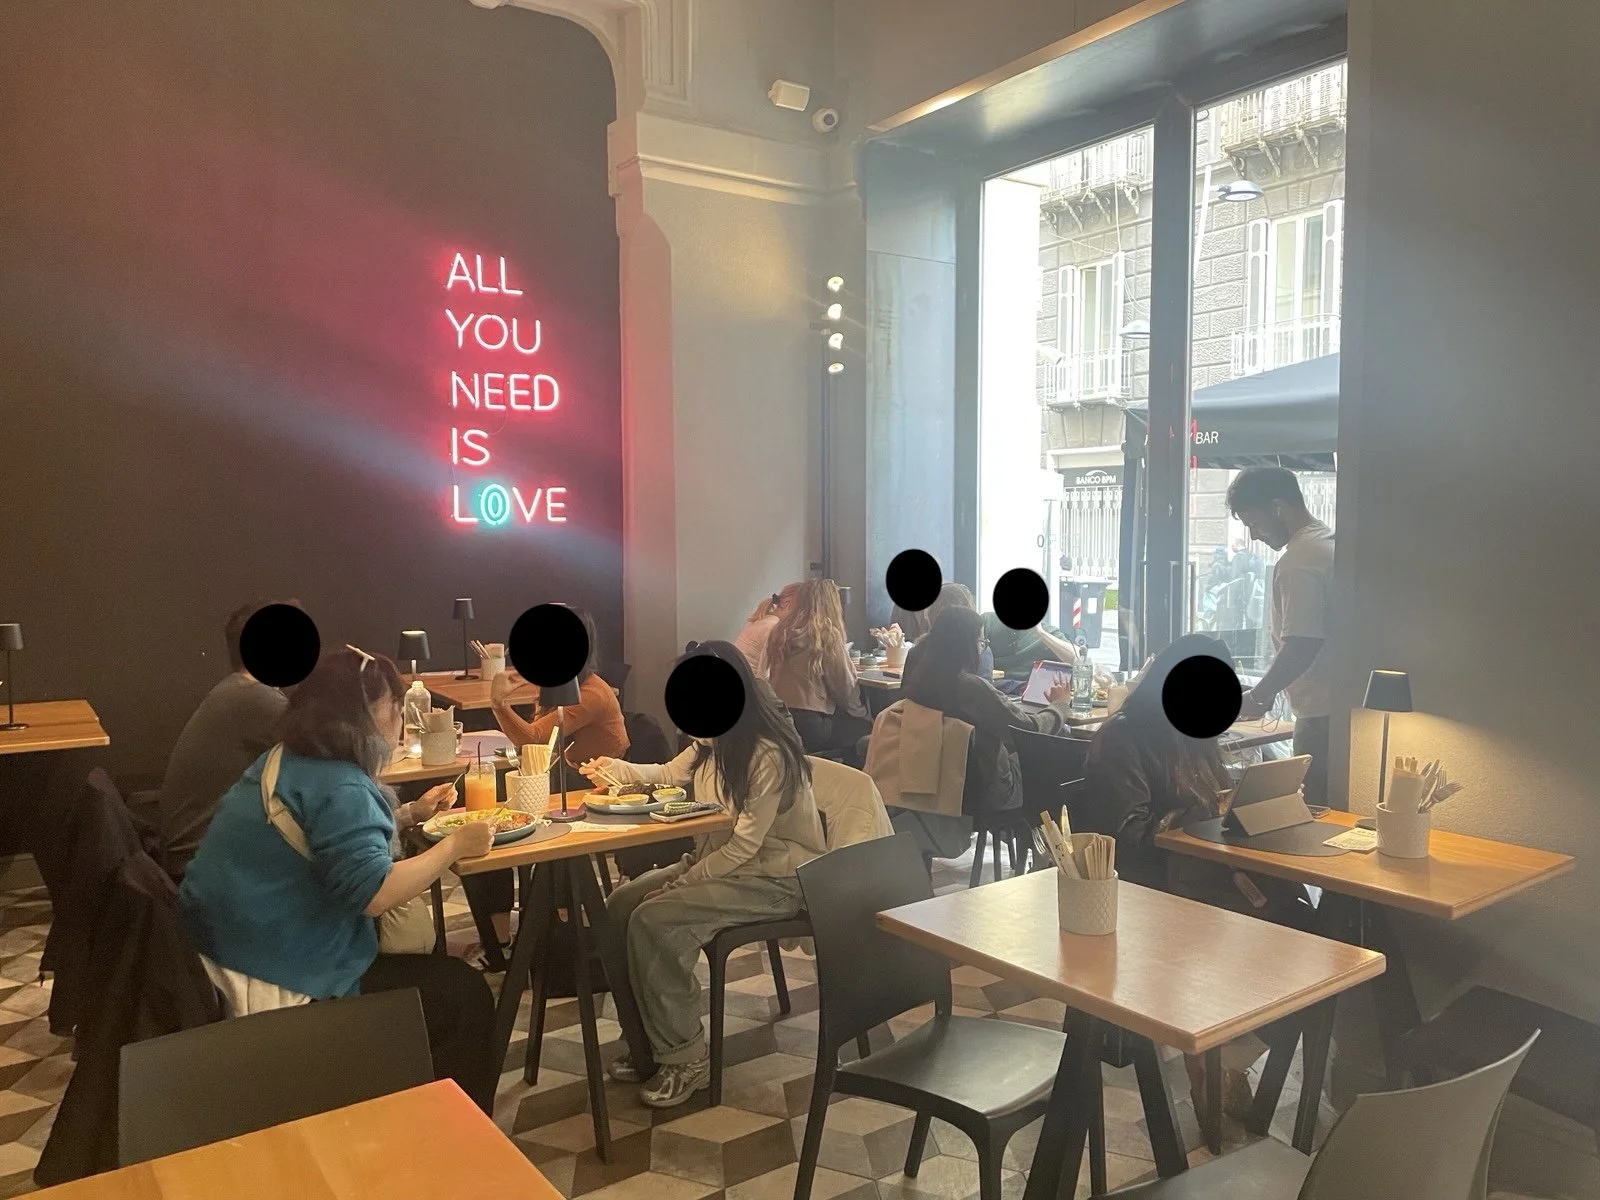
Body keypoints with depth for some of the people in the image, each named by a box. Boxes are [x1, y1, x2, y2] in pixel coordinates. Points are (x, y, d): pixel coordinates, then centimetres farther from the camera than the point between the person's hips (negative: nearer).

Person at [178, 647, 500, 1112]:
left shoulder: (288, 761, 10)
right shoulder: (337, 786, -22)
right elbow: (374, 892, -30)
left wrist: (409, 815, 15)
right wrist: (454, 846, -19)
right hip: (281, 983, -11)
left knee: (432, 969, 22)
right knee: (464, 995, -2)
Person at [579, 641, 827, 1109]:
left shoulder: (769, 755, -24)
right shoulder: (714, 744, 2)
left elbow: (744, 847, -24)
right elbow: (670, 774, 21)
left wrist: (680, 882, -21)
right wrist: (615, 769, 7)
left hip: (774, 877, -9)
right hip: (719, 860, 9)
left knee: (654, 921, -23)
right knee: (619, 906, -3)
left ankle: (684, 1058, -7)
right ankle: (649, 1039, 8)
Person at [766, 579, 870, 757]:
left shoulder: (782, 631, 8)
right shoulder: (827, 635, -11)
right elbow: (844, 687, -7)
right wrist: (857, 710, 14)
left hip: (779, 720, 7)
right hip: (810, 726, -7)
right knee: (868, 728, 14)